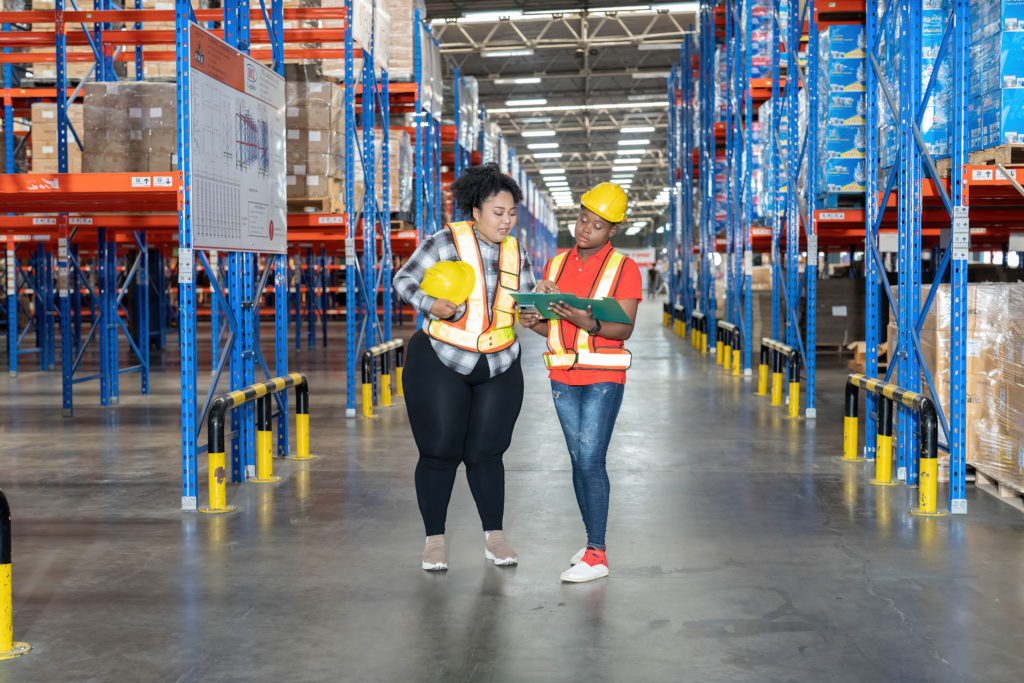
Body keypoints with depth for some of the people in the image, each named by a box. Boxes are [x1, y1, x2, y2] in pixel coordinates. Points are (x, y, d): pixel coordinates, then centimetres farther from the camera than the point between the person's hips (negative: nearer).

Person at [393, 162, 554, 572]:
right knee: (440, 451, -2)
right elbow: (404, 280, -6)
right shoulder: (445, 243, -9)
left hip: (499, 368, 4)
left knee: (486, 452, 5)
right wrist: (431, 305, -23)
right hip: (441, 363, -4)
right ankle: (434, 540, 9)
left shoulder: (515, 253, 6)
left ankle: (494, 537, 15)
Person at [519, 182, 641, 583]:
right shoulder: (556, 266, 10)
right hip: (563, 376, 5)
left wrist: (589, 324, -30)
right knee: (579, 460, 7)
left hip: (604, 377, -5)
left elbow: (624, 329, -12)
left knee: (591, 460, -11)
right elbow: (551, 327, 11)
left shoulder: (624, 269, -4)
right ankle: (592, 542, 16)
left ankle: (596, 555, -8)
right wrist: (533, 322, -12)